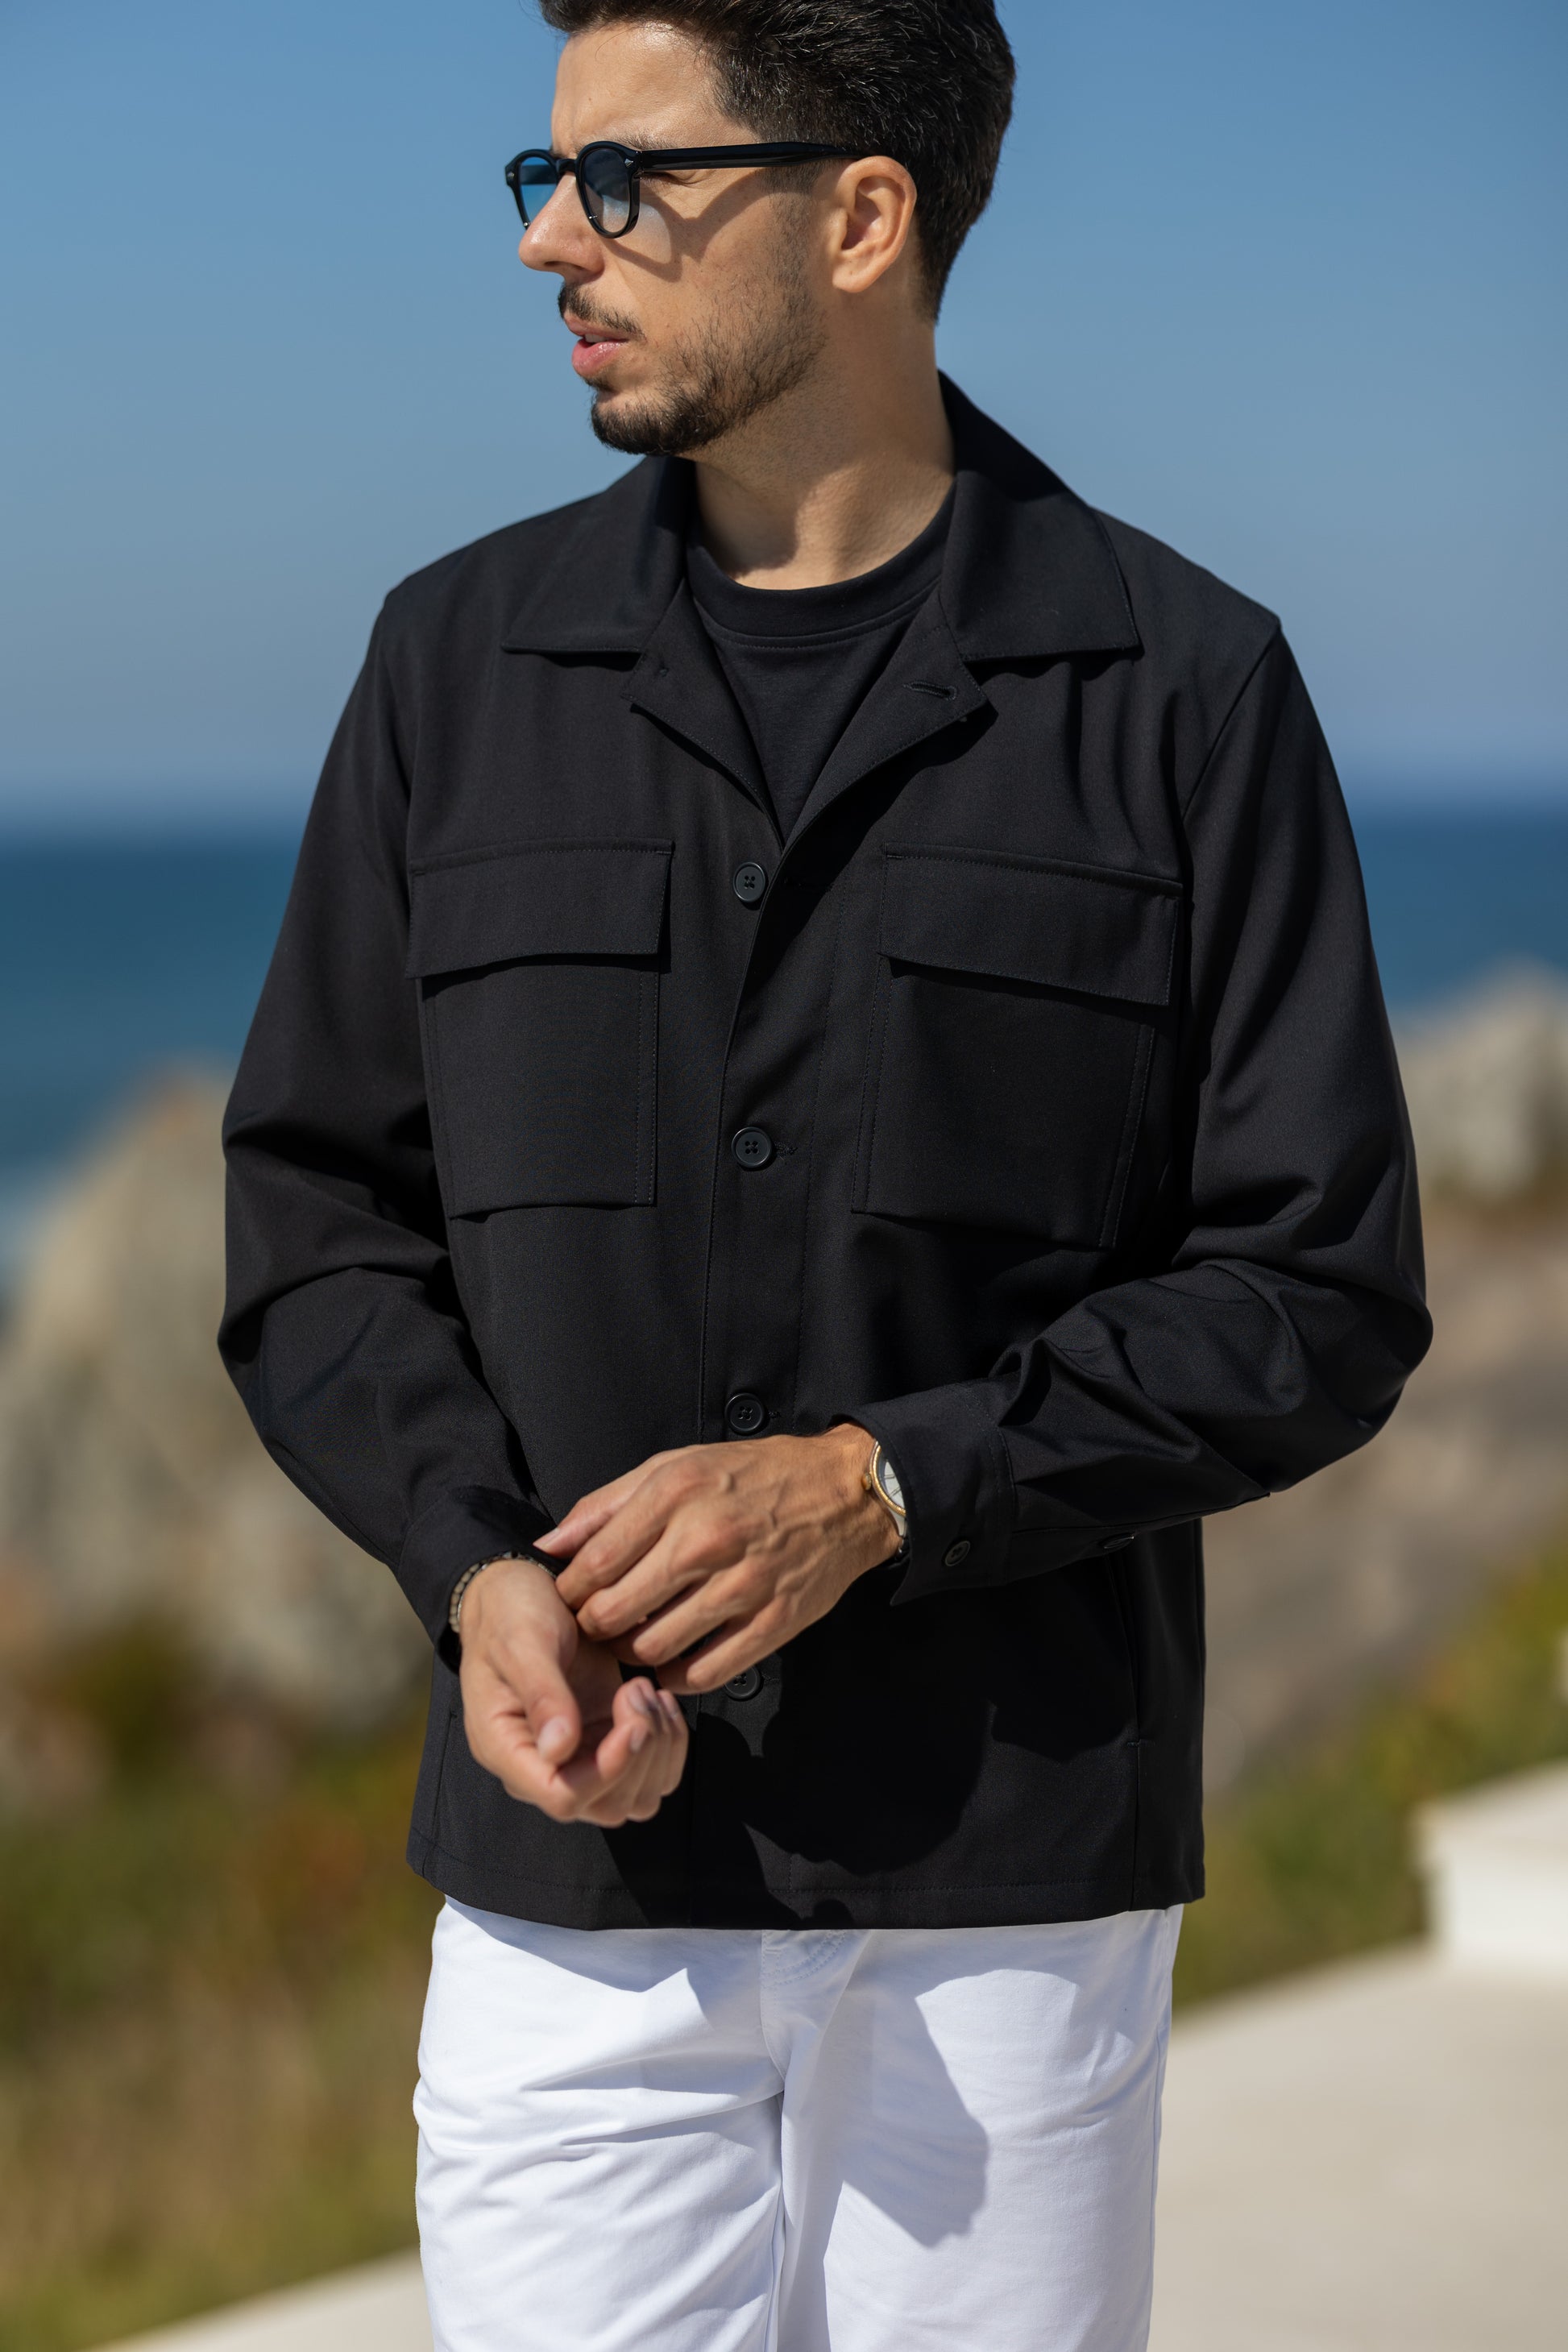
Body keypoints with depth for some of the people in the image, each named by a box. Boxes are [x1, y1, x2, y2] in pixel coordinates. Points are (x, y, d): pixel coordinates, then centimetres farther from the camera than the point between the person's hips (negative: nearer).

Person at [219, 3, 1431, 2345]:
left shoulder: (1183, 689, -1)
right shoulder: (463, 659, 7)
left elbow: (1321, 1298, -2)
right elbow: (313, 1224, 9)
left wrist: (885, 1484, -15)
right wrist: (478, 1567, -9)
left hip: (1015, 1882, -1)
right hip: (574, 1882, 2)